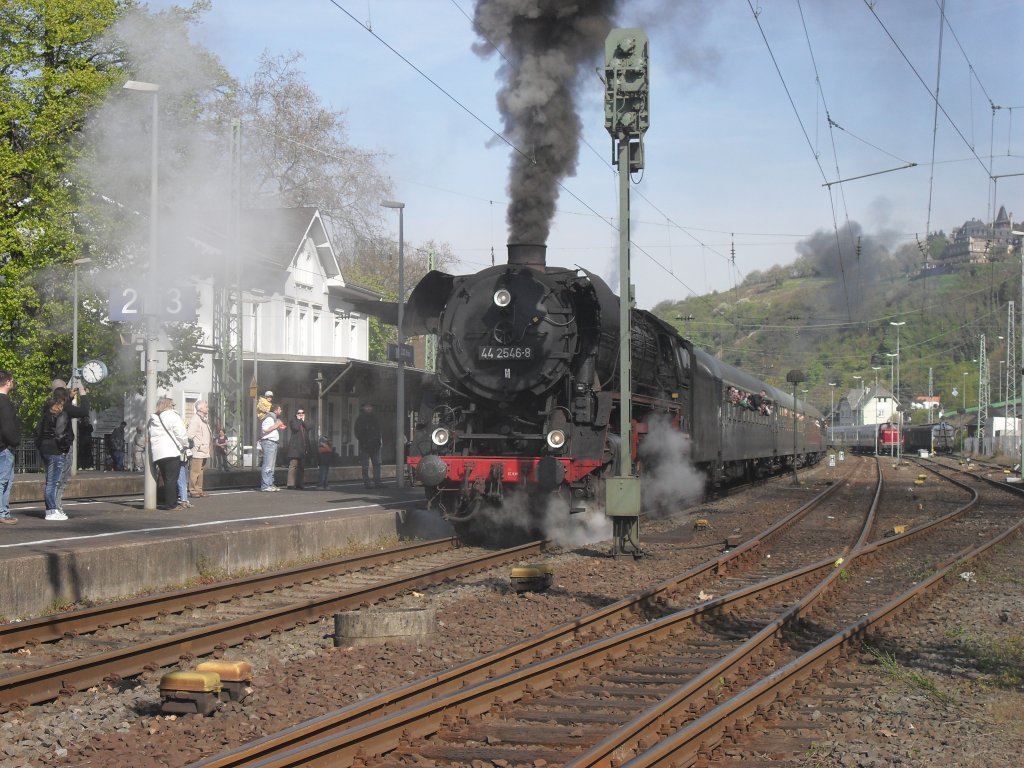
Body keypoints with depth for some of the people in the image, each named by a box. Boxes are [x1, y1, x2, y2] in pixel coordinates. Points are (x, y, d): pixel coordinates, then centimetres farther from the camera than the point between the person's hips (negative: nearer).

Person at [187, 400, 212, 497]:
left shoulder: (204, 419, 21)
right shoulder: (195, 419, -12)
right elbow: (190, 434, -18)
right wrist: (198, 445, -17)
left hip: (204, 451, 10)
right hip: (197, 451, -10)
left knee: (201, 470, 13)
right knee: (195, 471, -8)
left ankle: (199, 489, 18)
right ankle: (193, 490, -7)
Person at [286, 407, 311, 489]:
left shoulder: (305, 424, 24)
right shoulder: (293, 421, 6)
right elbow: (295, 427, -17)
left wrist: (307, 449, 15)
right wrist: (299, 420, -1)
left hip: (303, 449, 7)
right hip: (294, 448, -7)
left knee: (302, 467, 6)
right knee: (293, 466, -13)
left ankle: (299, 484, 8)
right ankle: (291, 485, -17)